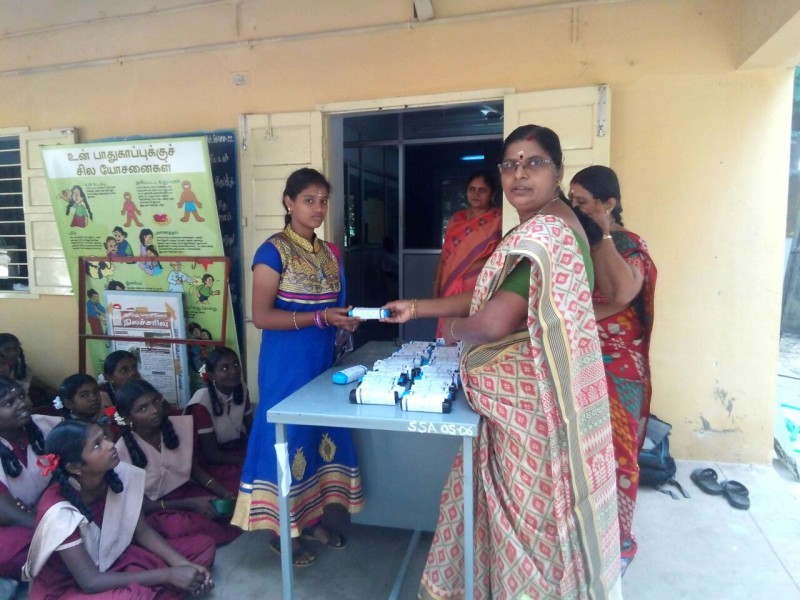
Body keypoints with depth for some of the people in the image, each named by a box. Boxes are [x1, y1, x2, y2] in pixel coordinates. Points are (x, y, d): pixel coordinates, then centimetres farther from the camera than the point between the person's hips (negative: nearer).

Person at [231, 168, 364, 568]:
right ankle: (283, 530, 20)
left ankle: (314, 517, 31)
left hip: (323, 358, 7)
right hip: (286, 361, -7)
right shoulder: (273, 252, -12)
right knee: (288, 437, 2)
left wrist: (346, 319, 0)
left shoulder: (330, 253, 9)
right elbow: (261, 316, -19)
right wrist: (319, 318, -24)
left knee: (321, 432, 13)